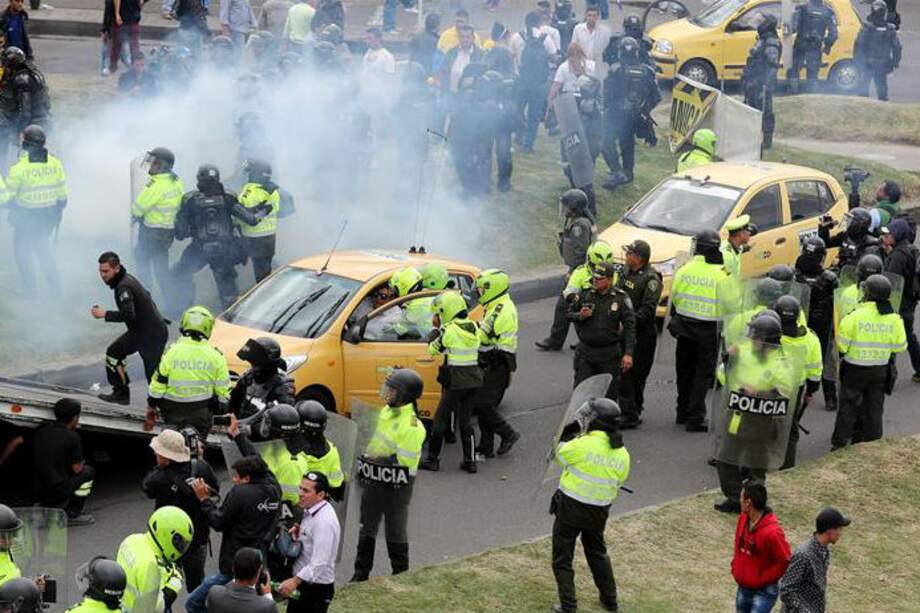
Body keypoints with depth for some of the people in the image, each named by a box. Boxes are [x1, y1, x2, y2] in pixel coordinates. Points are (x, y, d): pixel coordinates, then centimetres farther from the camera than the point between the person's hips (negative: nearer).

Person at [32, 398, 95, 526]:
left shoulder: (41, 431, 7)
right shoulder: (72, 437, -11)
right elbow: (77, 468, -6)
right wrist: (81, 462, 17)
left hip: (39, 492, 7)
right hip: (59, 493, -7)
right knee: (89, 471, 15)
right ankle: (73, 515, 8)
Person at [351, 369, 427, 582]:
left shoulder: (412, 426, -22)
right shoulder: (387, 411, 5)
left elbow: (402, 460, -24)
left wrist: (374, 459, -18)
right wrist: (364, 463, 16)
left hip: (396, 486, -8)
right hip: (374, 480, 8)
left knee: (396, 532, 6)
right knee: (366, 528, 14)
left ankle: (401, 575, 21)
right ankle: (361, 574, 25)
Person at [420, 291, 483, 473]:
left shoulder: (449, 330, -15)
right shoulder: (473, 327, 5)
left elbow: (433, 349, -4)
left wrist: (437, 328, 9)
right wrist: (441, 327, 14)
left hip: (456, 381, -7)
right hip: (474, 380, 7)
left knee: (441, 418, 5)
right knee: (465, 420, 14)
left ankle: (432, 459, 9)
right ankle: (470, 460, 12)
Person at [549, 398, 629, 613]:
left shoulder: (583, 445, -23)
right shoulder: (622, 454, -5)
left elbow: (559, 454, -5)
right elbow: (619, 481, 6)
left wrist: (567, 435, 10)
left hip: (570, 508, -5)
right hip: (599, 512, 5)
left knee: (562, 558, 8)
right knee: (597, 553, 26)